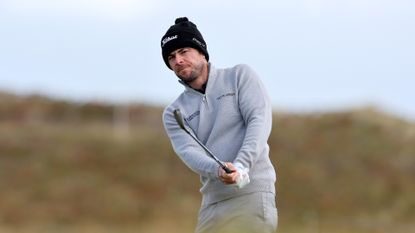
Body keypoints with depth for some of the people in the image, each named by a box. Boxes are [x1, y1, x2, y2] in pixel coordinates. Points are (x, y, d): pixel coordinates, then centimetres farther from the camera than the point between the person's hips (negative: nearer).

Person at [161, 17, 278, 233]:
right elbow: (188, 151, -4)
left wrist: (241, 166, -22)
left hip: (252, 193, -4)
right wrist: (218, 171, -26)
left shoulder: (240, 76, 8)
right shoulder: (173, 113, 14)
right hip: (211, 204, 4)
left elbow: (259, 120, -5)